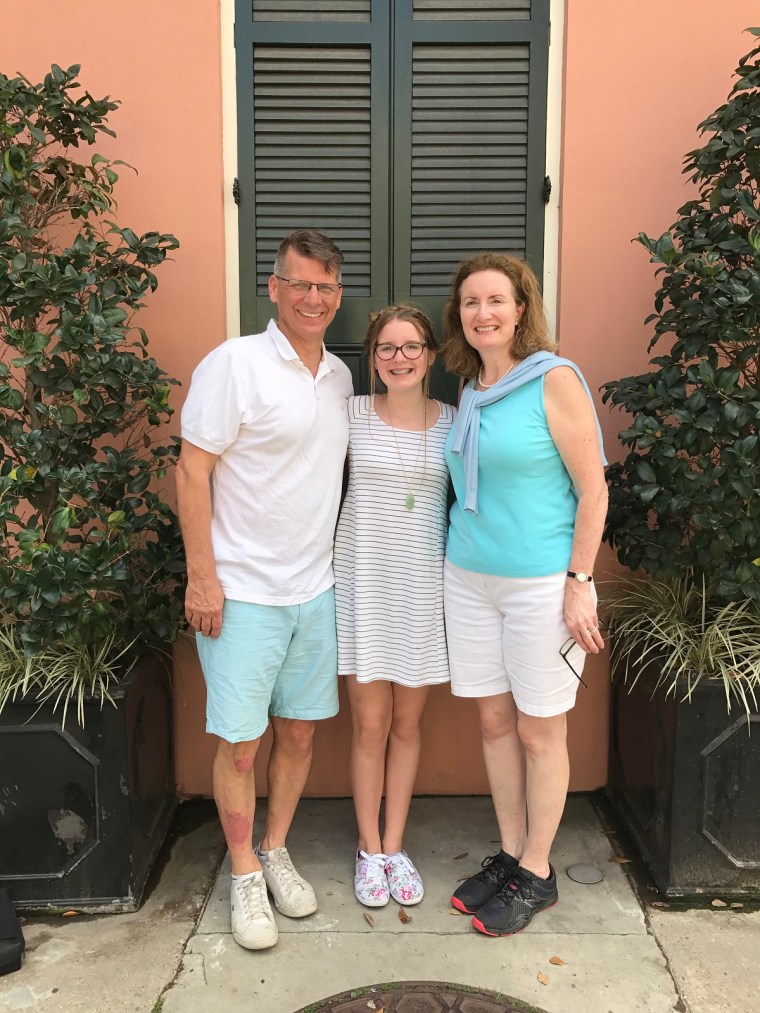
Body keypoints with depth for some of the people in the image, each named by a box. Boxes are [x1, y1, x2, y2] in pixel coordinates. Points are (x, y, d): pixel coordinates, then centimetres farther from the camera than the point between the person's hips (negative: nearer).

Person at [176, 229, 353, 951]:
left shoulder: (339, 376, 10)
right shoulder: (234, 364, -11)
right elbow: (192, 471, -12)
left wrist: (329, 564, 15)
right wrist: (202, 577, -16)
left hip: (315, 591, 6)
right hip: (241, 593, -6)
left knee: (299, 729, 15)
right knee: (239, 745, 4)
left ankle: (276, 852, 34)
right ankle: (245, 875, 25)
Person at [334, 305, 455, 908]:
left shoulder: (453, 423, 3)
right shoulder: (353, 415, -2)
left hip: (424, 585, 2)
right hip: (364, 580, -1)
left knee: (407, 723, 11)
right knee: (370, 725, 6)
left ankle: (395, 847, 28)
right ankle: (370, 850, 24)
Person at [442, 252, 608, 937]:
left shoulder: (555, 380, -10)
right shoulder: (470, 392, 9)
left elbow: (593, 490, -11)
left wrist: (579, 584, -14)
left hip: (541, 584, -6)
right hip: (469, 579, 6)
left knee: (540, 731, 6)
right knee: (495, 722, 13)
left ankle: (536, 873, 23)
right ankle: (510, 854, 30)